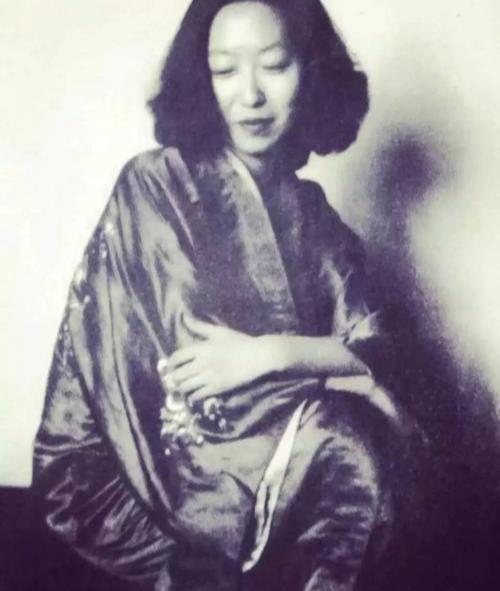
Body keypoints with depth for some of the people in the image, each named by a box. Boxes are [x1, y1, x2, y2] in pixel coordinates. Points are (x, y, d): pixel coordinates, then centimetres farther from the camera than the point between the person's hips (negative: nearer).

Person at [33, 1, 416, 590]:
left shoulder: (312, 215, 10)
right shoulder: (152, 187, -4)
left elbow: (365, 351, 0)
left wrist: (267, 354, -17)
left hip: (304, 464, 4)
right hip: (191, 475, -3)